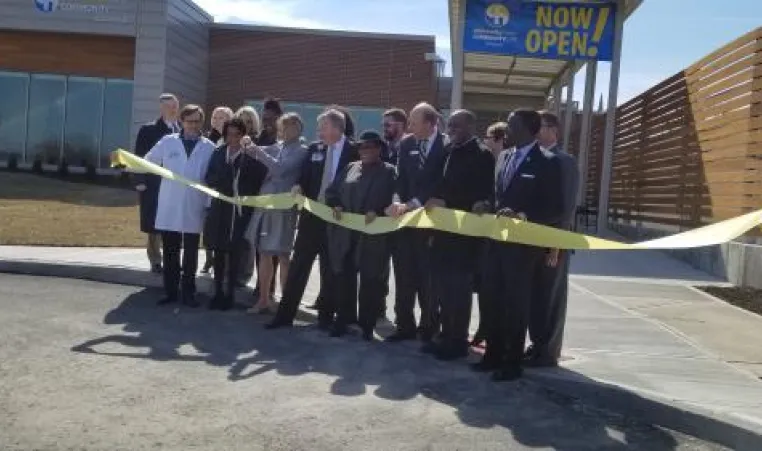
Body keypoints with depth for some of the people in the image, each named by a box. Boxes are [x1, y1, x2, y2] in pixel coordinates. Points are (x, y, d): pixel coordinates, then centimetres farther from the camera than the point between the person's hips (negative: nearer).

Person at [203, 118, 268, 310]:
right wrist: (223, 185, -10)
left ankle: (230, 294, 14)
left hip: (240, 211, -4)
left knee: (234, 253, 4)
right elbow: (209, 179, 7)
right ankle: (218, 293, 19)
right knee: (219, 252, 9)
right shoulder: (218, 153, 8)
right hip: (219, 209, 4)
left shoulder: (252, 156, -6)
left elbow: (260, 180, -11)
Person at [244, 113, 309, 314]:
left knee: (282, 256, -1)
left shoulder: (301, 151, -7)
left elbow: (280, 168, -18)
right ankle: (263, 300, 20)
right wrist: (250, 147, -10)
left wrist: (259, 152, -16)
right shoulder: (278, 147, 12)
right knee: (264, 254, 11)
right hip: (265, 204, 7)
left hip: (283, 207, -6)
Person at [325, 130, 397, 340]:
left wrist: (376, 212, -22)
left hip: (373, 234, -4)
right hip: (345, 233, 4)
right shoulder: (350, 168, 15)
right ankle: (343, 319, 21)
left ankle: (367, 324, 14)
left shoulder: (389, 172, 1)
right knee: (343, 276, 8)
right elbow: (332, 191, 13)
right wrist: (336, 206, -6)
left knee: (370, 279, 3)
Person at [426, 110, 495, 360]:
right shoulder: (449, 152, 13)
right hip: (444, 227, 7)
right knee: (441, 286, 10)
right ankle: (447, 335, 23)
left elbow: (483, 194, -15)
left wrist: (445, 203, -20)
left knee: (459, 288, 2)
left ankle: (458, 341, 14)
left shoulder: (482, 155, -8)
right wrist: (434, 201, -3)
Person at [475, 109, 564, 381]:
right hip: (498, 241, 7)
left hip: (523, 245, -6)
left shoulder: (547, 162, -8)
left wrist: (523, 216, -22)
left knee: (517, 305, 4)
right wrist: (490, 209, 2)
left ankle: (512, 363, 16)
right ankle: (493, 355, 25)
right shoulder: (506, 159, 13)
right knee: (496, 301, 12)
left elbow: (556, 210, -11)